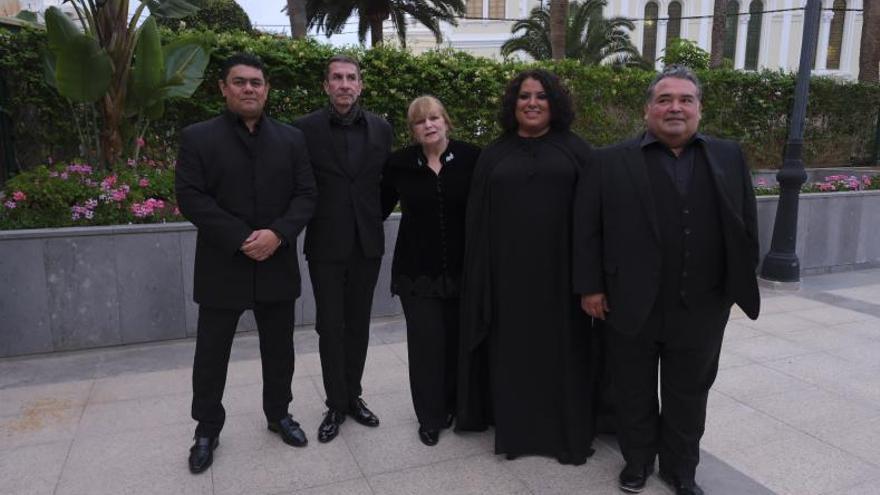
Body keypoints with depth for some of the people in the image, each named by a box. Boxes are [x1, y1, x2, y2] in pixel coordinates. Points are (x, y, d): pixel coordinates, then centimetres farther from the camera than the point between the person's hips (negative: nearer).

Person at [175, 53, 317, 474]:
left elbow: (306, 194, 1)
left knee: (279, 348, 14)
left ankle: (278, 413, 34)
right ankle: (207, 429, 27)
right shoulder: (197, 138, -1)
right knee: (211, 353, 9)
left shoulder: (291, 138, 7)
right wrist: (241, 239, -17)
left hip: (277, 264, 2)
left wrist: (278, 234, -16)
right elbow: (191, 198, -9)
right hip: (222, 266, -2)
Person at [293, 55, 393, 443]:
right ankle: (336, 405, 19)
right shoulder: (306, 128, -4)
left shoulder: (381, 128, 4)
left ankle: (353, 397, 27)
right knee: (330, 326, 4)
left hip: (367, 243, 3)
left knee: (358, 324, 12)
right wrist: (313, 218, 0)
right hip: (326, 244, -2)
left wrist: (374, 219, 8)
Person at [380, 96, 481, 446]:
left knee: (457, 340, 7)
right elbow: (381, 206, 9)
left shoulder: (471, 157, -4)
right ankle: (430, 417, 18)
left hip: (462, 267, 0)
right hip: (417, 269, 0)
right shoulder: (400, 163, 0)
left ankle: (453, 405, 31)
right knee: (426, 343, 0)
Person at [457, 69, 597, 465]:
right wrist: (481, 273, 1)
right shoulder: (494, 154, 9)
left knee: (561, 349, 8)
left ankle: (568, 431, 23)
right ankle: (514, 428, 23)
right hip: (509, 269, 1)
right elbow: (478, 219, 7)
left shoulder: (575, 150, 5)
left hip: (559, 268, -1)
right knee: (513, 350, 8)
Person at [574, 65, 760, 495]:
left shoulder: (729, 158, 5)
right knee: (634, 395, 14)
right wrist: (590, 286, -7)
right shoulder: (610, 162, -3)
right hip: (632, 306, -2)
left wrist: (740, 285, 5)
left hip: (701, 308, 2)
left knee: (689, 396, 16)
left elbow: (746, 226, 8)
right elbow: (587, 229, -4)